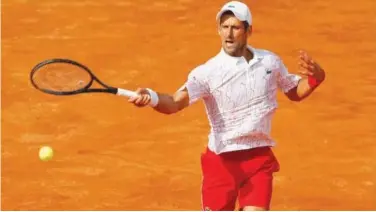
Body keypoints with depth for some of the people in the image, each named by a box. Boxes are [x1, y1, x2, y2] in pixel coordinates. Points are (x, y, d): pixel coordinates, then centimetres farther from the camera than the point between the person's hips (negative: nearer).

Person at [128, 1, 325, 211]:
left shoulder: (270, 62, 1)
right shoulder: (208, 72, -14)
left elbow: (295, 92, 18)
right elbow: (175, 103, -29)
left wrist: (314, 77, -5)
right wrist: (152, 98, -52)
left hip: (259, 160, 2)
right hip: (222, 161, -2)